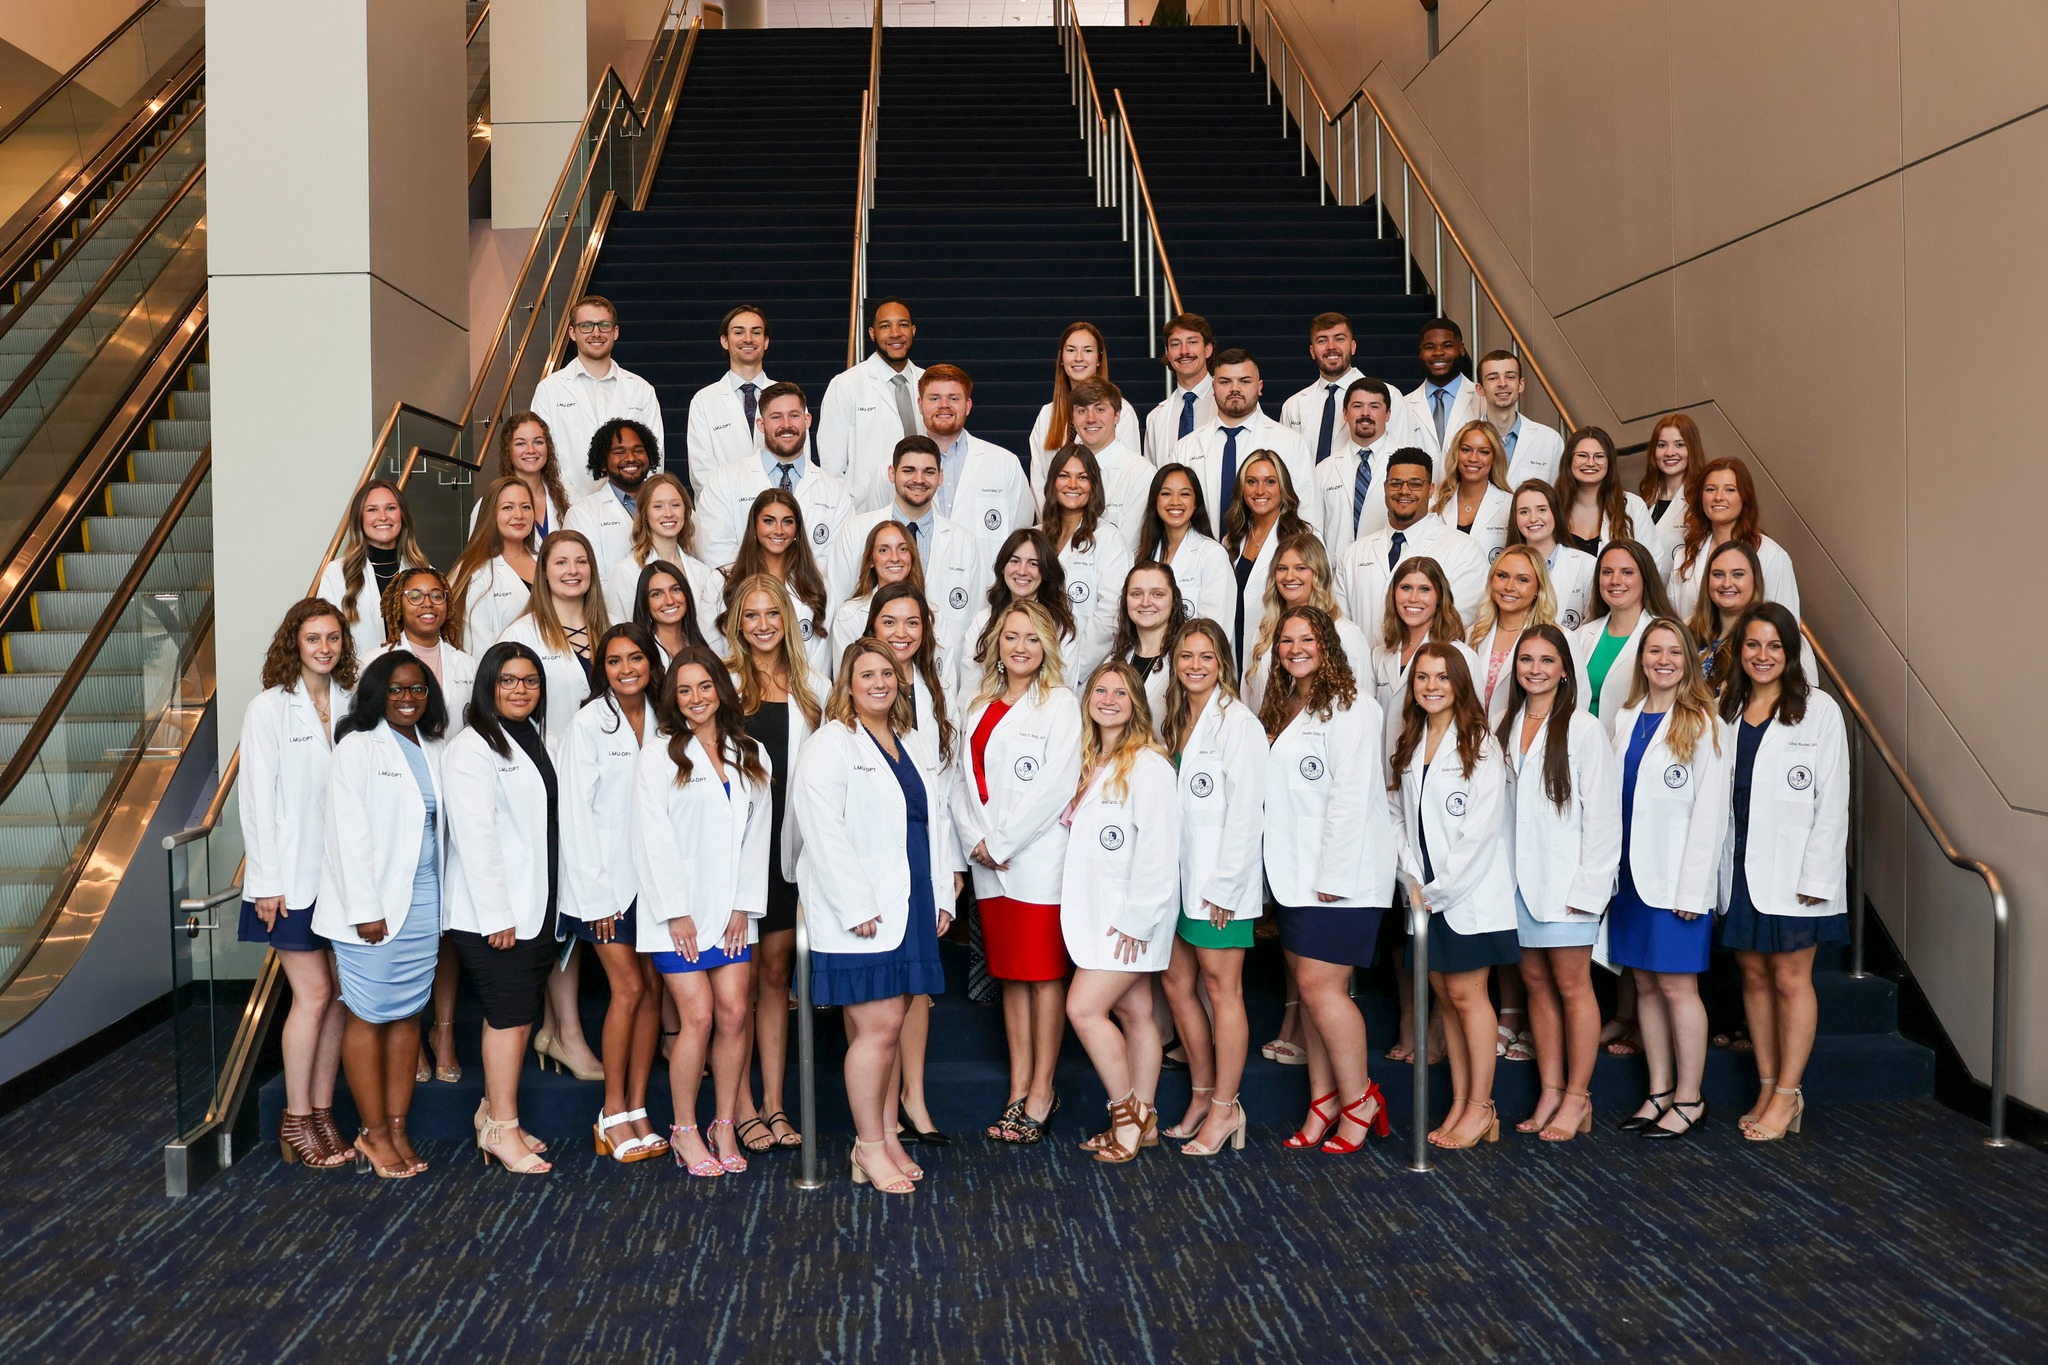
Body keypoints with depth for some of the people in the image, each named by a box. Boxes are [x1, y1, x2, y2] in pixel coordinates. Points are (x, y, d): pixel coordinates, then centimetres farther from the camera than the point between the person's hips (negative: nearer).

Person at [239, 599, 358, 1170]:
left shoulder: (351, 705, 6)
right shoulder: (269, 708, -5)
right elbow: (257, 798, -7)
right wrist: (267, 882, -10)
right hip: (291, 876, -4)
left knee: (338, 993, 6)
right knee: (313, 993, -4)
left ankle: (322, 1111, 17)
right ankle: (296, 1122, 9)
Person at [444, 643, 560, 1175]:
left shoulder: (534, 742, 16)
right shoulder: (472, 748, -11)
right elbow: (475, 836, -17)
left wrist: (552, 905, 13)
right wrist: (497, 915, -20)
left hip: (535, 906, 8)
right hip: (491, 911, -8)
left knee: (518, 1013, 10)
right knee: (511, 1014, -6)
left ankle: (493, 1112, 22)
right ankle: (501, 1128, 3)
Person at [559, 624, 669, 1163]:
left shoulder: (659, 720, 6)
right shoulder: (589, 723, -8)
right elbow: (576, 811, -9)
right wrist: (596, 894, -11)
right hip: (604, 878, -5)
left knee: (653, 988, 3)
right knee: (629, 987, -7)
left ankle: (636, 1110, 12)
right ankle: (614, 1113, 6)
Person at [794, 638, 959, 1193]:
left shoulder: (918, 742, 16)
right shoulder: (830, 745, -6)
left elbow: (938, 818, 19)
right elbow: (825, 833, -14)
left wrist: (944, 894, 11)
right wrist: (858, 908, -17)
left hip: (914, 908, 7)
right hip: (860, 914, -6)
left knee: (888, 1024, 11)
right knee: (877, 1027, -7)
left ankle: (888, 1136, 20)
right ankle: (869, 1147, 5)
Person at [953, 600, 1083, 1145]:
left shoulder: (1060, 703, -4)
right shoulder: (979, 707, 15)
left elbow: (1056, 784, -13)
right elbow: (964, 780, 11)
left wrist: (1002, 841, -13)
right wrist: (974, 839, -5)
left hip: (1040, 859, -6)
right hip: (989, 864, 6)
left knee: (1044, 973, 0)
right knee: (1010, 975, 10)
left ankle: (1041, 1092, 8)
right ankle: (1018, 1090, 16)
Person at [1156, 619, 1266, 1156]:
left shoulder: (1237, 722, -11)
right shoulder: (1173, 721, 14)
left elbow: (1245, 809, -14)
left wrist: (1223, 884, -16)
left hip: (1219, 881, -8)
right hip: (1179, 876, 8)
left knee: (1222, 990, -1)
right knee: (1177, 984, 12)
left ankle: (1225, 1108, 9)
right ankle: (1203, 1094, 25)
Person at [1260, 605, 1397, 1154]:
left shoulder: (1349, 708, -9)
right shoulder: (1279, 709, 17)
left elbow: (1352, 795, -15)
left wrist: (1334, 876, -18)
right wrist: (1282, 867, 9)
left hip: (1339, 876, -8)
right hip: (1293, 873, 8)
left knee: (1321, 987, -9)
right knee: (1308, 987, 9)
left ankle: (1358, 1101, 6)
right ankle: (1323, 1102, 17)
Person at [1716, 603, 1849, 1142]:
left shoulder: (1818, 710, -4)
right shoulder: (1725, 709, 8)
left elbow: (1832, 800, -7)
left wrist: (1815, 877, -13)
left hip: (1791, 868, -4)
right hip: (1738, 864, 4)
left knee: (1791, 980, 1)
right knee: (1754, 976, 10)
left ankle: (1787, 1093, 10)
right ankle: (1766, 1087, 20)